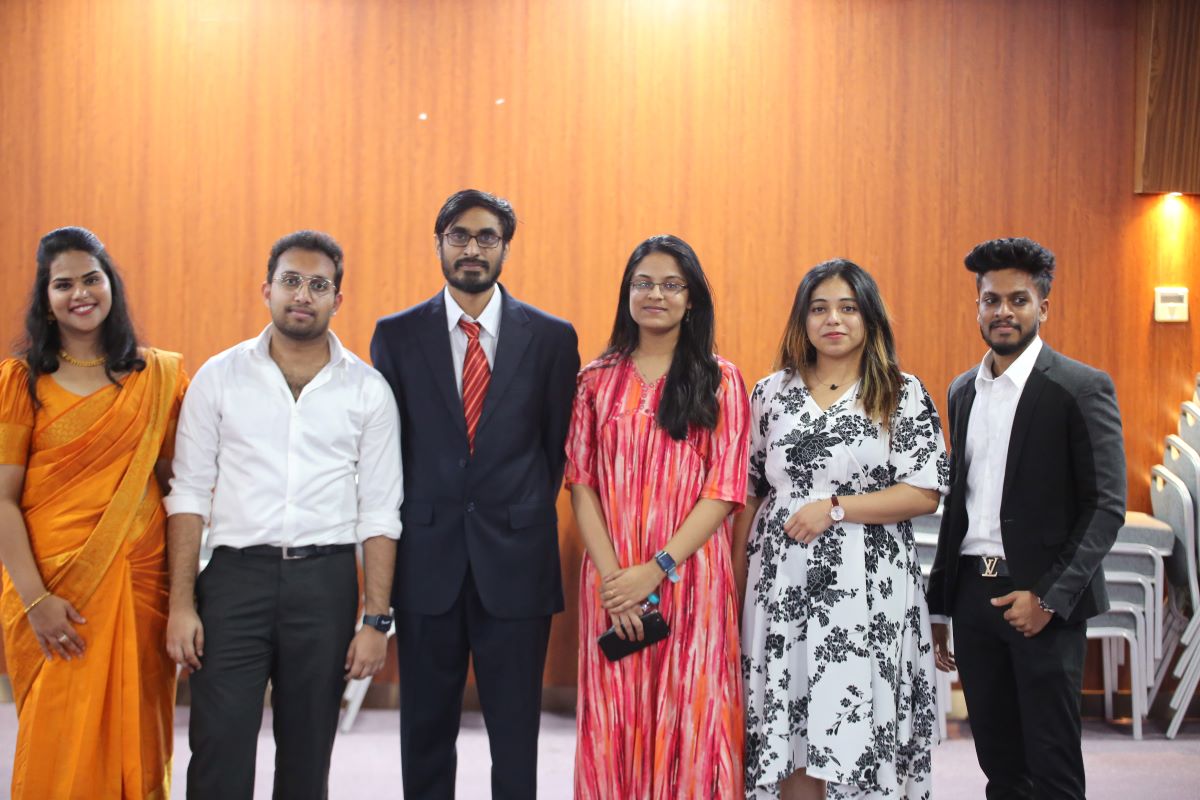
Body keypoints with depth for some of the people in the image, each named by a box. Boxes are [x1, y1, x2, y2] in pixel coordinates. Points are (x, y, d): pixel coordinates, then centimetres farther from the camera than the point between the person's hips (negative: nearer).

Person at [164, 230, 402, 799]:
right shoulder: (219, 377, 4)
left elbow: (379, 512, 2)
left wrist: (377, 619, -3)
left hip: (326, 581, 1)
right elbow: (189, 494, 3)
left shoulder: (368, 390, 3)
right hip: (236, 575, 0)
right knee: (218, 751, -2)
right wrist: (181, 604, -4)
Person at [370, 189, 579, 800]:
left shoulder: (551, 337, 2)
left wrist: (527, 516, 4)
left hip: (516, 563, -1)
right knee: (426, 729, 11)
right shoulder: (397, 335, 4)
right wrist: (410, 520, 4)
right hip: (427, 560, 1)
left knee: (516, 732, 7)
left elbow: (559, 446, 6)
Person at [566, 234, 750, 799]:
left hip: (691, 578, -1)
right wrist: (612, 575, -10)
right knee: (616, 723, 6)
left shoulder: (721, 382, 3)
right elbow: (581, 483, 3)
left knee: (689, 721, 3)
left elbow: (724, 490, -4)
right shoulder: (597, 380, 7)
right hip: (612, 581, 2)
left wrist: (657, 569, -13)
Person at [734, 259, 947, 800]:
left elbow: (926, 493, -5)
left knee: (857, 730, -1)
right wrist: (736, 585, 11)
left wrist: (835, 508, -12)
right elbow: (750, 493, 12)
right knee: (787, 733, 4)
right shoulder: (772, 393, 9)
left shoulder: (904, 395, 2)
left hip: (866, 586, -2)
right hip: (782, 581, 2)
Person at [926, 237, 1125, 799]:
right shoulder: (963, 390, 13)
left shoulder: (1081, 388, -6)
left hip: (1044, 601, -5)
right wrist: (940, 606, 15)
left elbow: (1106, 506, -10)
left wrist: (1049, 597, -17)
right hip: (974, 594, 5)